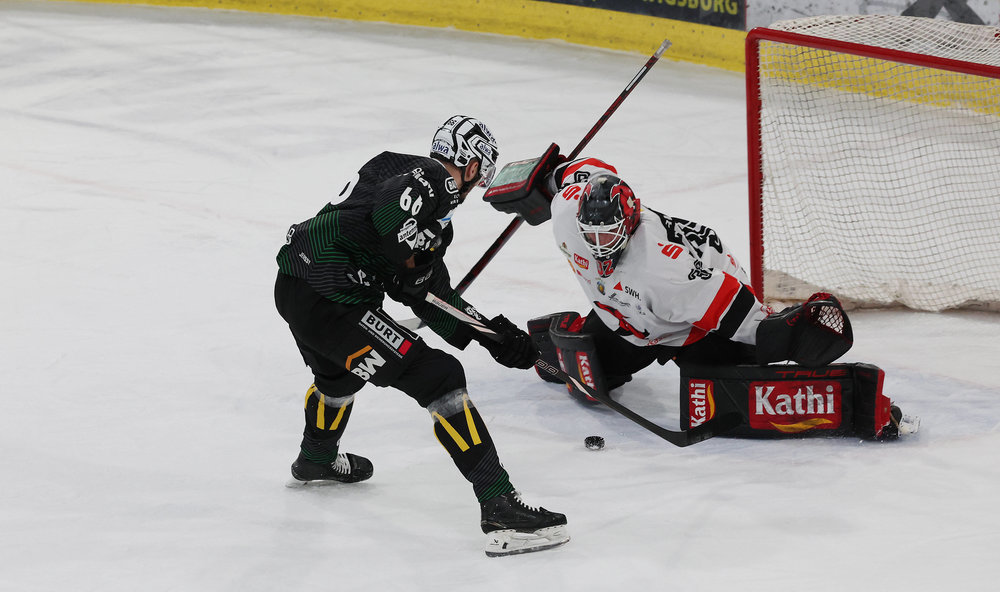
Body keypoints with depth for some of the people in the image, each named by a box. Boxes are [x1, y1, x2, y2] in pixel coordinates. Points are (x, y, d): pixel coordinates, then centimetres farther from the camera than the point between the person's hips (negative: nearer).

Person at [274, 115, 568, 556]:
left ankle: (316, 460, 69)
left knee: (339, 372, 40)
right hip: (332, 300, -10)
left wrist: (494, 335, 21)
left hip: (294, 287, 10)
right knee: (439, 378, -10)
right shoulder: (434, 179, -4)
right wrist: (412, 264, -11)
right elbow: (390, 212, -29)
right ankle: (499, 508, -14)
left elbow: (434, 296, 24)